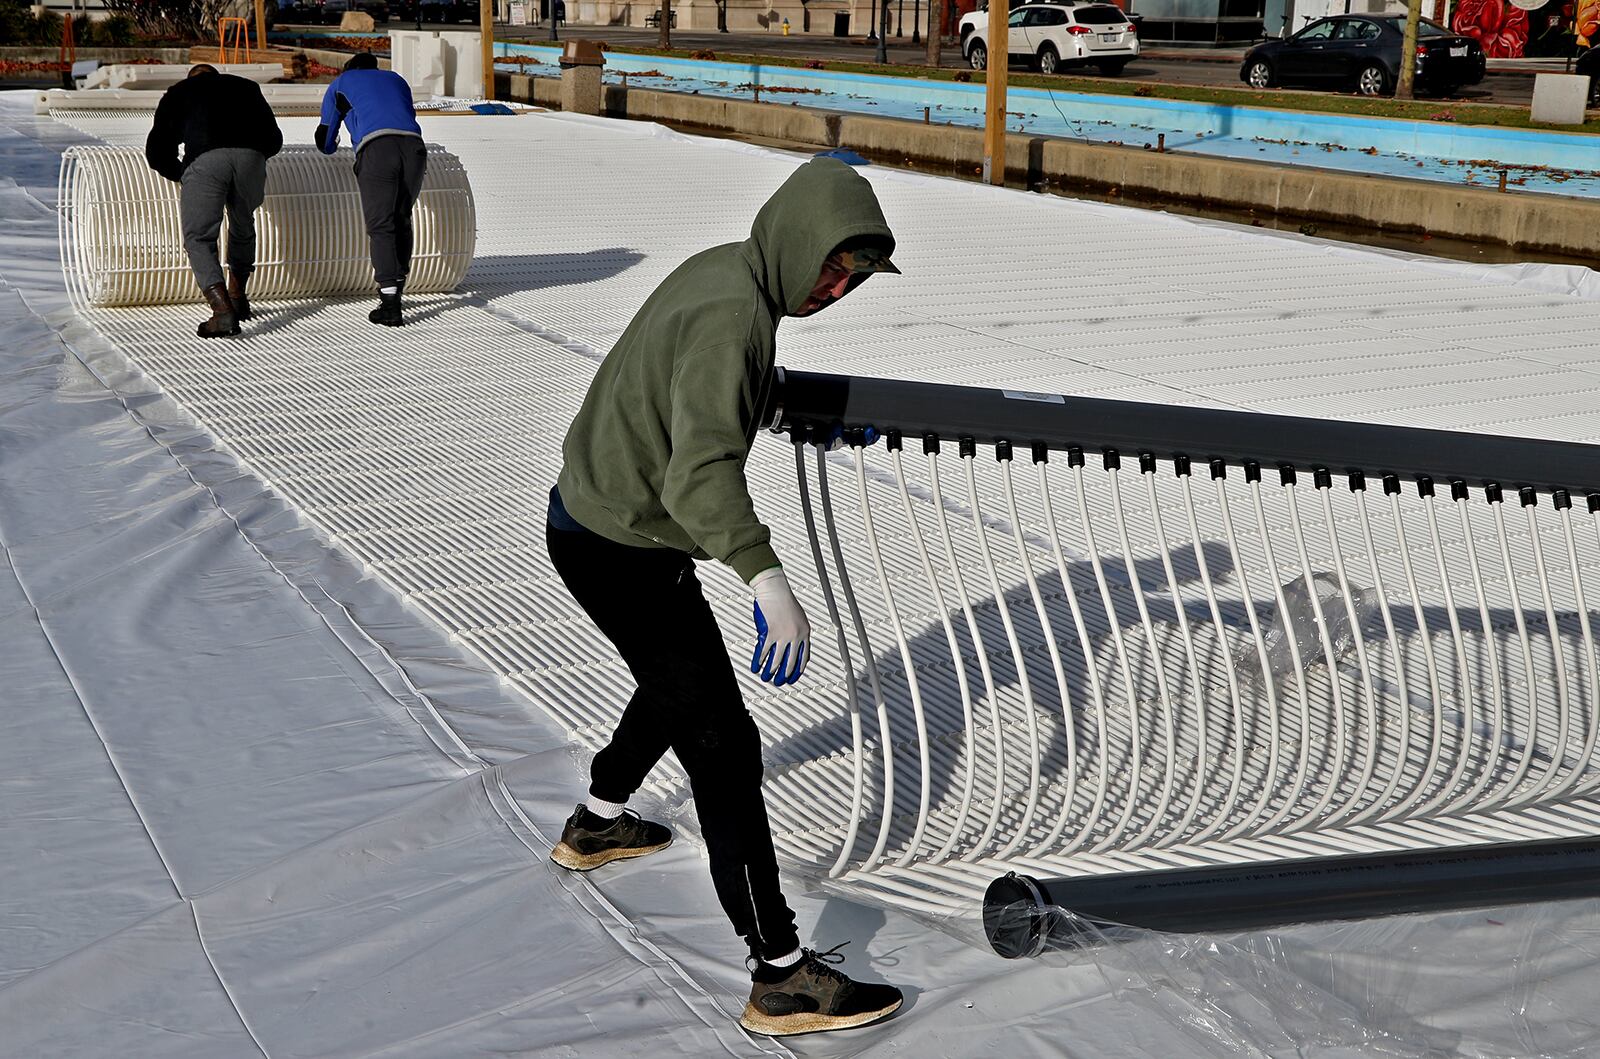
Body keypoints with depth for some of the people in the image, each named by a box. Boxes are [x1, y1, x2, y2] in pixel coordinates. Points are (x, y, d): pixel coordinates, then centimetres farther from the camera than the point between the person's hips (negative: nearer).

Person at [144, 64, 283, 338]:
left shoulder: (178, 93, 31)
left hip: (205, 161, -3)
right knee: (243, 228, 27)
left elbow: (157, 153, 26)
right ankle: (237, 296, 38)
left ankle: (222, 307, -19)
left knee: (199, 238, 1)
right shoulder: (246, 87, 36)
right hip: (250, 158, 3)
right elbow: (274, 140, 32)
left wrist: (182, 174, 42)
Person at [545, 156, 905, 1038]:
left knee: (681, 682, 32)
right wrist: (767, 579, -51)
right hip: (622, 555, -10)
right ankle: (781, 978, -5)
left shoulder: (722, 270, 3)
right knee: (724, 746, -8)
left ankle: (597, 825, 55)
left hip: (591, 519, 10)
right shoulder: (729, 316, -27)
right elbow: (703, 473, -40)